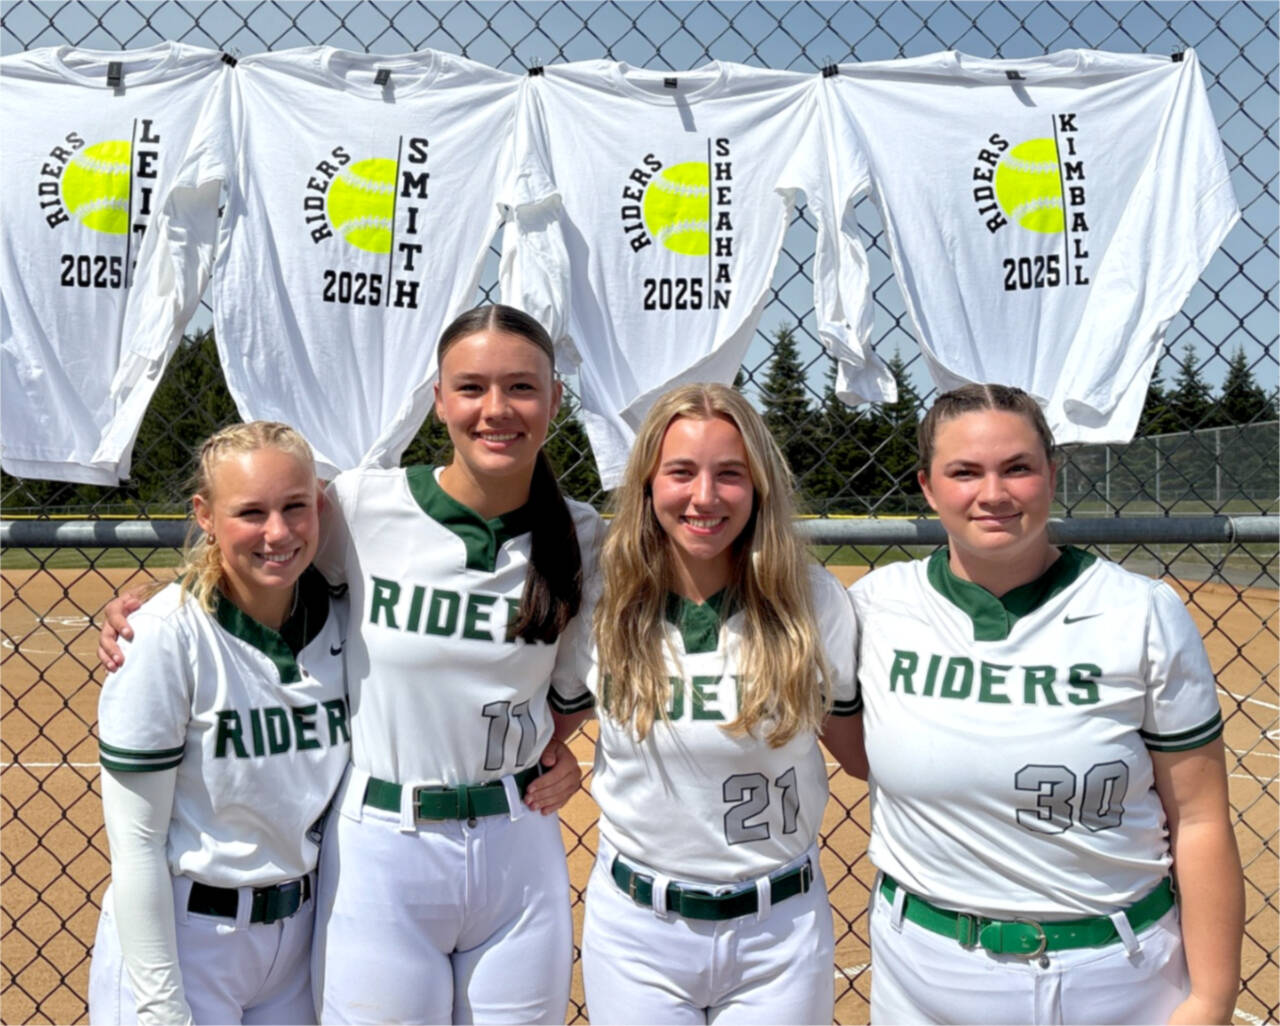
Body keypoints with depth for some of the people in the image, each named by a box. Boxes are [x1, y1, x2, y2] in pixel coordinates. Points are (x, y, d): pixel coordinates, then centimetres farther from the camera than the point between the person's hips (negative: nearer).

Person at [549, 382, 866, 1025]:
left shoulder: (813, 600, -8)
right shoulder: (599, 604, -7)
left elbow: (866, 750, 0)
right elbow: (542, 730, 7)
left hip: (780, 931, 0)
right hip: (636, 929, 1)